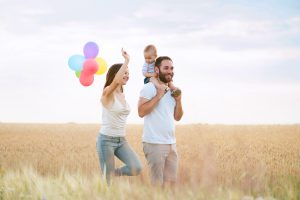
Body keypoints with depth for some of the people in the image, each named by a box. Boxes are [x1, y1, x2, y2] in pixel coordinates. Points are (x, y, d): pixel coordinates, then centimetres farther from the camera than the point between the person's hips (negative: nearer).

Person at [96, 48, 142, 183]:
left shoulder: (122, 95, 11)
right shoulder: (107, 92, -12)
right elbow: (116, 81, -33)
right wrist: (126, 60, -32)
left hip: (121, 140, 7)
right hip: (106, 139, -7)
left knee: (136, 169, -13)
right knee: (107, 180, -4)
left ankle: (115, 172, 13)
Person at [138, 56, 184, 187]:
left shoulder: (172, 91, 15)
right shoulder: (149, 88, -8)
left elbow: (177, 117, 16)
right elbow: (141, 112, -19)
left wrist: (178, 100, 1)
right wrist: (158, 96, -19)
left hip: (171, 143, 8)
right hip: (154, 143, -8)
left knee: (171, 182, 10)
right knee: (157, 183, -5)